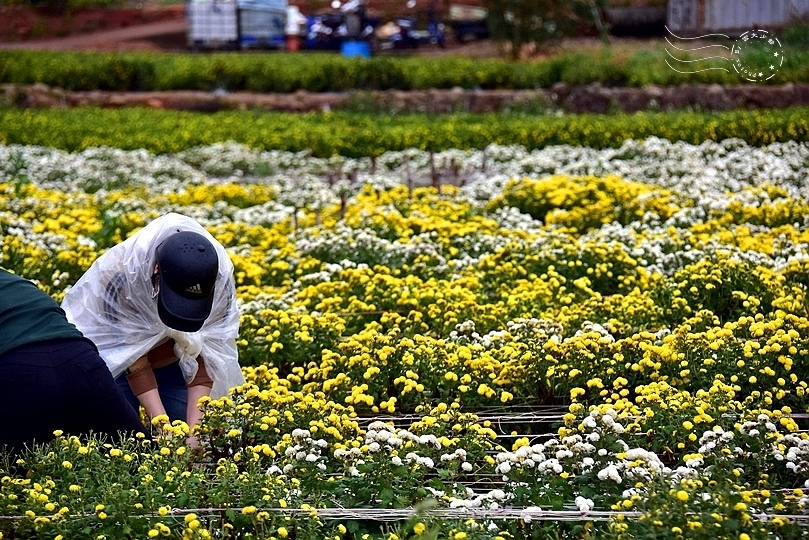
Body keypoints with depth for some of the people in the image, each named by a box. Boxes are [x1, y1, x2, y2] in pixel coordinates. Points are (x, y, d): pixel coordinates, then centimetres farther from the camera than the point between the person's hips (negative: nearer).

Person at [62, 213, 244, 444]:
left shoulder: (221, 277, -30)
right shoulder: (123, 273, -36)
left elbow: (206, 356, -23)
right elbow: (133, 358, -28)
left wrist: (195, 428, -32)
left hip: (175, 362, 2)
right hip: (118, 355, -2)